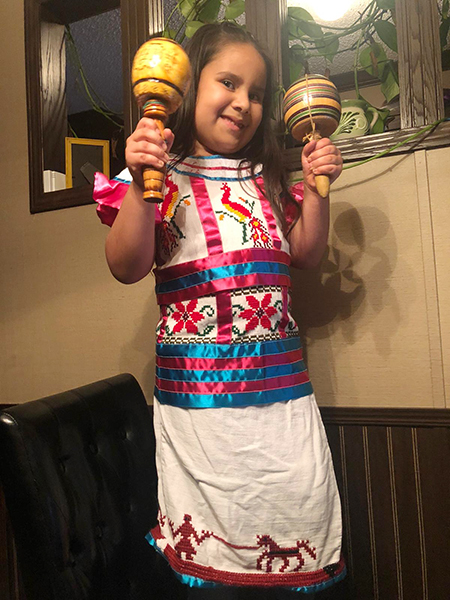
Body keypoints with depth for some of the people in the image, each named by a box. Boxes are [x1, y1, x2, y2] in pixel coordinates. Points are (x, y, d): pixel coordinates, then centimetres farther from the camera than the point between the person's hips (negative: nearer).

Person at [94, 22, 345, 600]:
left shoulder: (267, 177, 14)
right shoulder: (160, 175, -1)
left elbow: (304, 254, 17)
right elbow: (126, 268, -10)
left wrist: (316, 189, 4)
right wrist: (140, 184, -22)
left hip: (282, 385, 5)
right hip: (197, 390, -4)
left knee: (298, 515, 13)